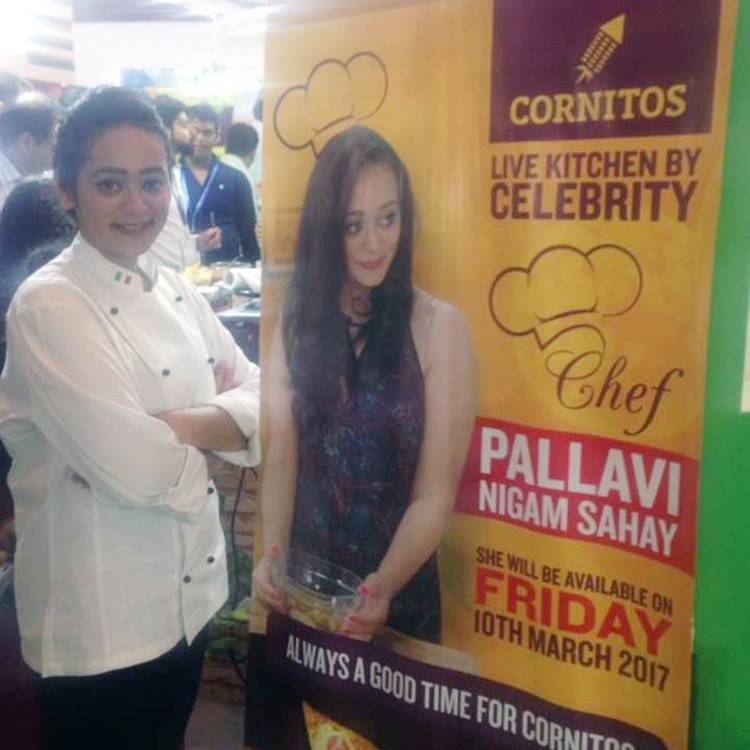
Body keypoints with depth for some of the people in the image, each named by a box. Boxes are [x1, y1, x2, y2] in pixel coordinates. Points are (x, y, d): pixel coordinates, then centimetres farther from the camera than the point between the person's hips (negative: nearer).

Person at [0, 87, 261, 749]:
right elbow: (138, 468, -26)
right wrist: (221, 424, -8)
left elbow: (261, 399, 0)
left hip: (190, 599, 7)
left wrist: (177, 426, -17)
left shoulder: (178, 292, 4)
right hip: (101, 624, -6)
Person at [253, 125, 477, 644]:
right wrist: (272, 555, -19)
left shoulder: (439, 326, -13)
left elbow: (436, 494, -15)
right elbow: (281, 459, -4)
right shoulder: (298, 321, -1)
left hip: (401, 598, -3)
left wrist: (385, 586, -27)